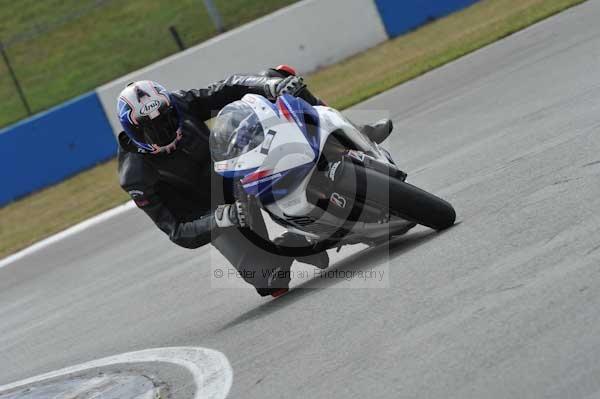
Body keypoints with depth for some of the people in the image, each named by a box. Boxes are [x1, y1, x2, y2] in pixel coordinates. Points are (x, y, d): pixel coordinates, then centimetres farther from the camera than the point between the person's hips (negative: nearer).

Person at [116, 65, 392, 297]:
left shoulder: (177, 105, -13)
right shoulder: (137, 177, -24)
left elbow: (228, 90, -17)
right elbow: (176, 232, -25)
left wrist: (274, 83, -38)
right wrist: (221, 219, -44)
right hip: (213, 216, -4)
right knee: (269, 279, -29)